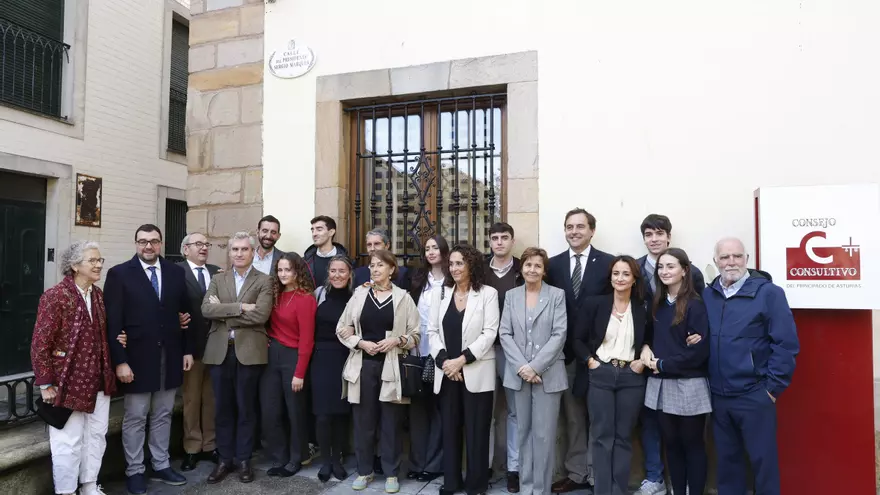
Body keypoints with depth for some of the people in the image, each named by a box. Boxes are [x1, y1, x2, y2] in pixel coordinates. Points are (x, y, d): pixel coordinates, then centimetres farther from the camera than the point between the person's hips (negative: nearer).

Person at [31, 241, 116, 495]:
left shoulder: (99, 295, 7)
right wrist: (46, 383, -13)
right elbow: (40, 344, -13)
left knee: (97, 435, 15)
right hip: (69, 382, -6)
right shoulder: (55, 296, -13)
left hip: (98, 380, 7)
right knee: (68, 441, 5)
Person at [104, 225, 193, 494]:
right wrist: (120, 361, -13)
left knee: (163, 416, 14)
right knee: (135, 419, 9)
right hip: (137, 358, -3)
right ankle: (134, 471, 24)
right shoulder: (119, 274, -5)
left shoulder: (176, 273, 5)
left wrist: (188, 350, 5)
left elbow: (185, 313, 9)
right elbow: (112, 322, -9)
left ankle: (161, 466, 28)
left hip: (170, 357, 3)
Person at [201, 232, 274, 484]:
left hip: (249, 351, -3)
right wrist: (240, 307, -16)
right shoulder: (217, 280, 11)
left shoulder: (264, 281, 0)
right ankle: (225, 459, 23)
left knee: (246, 408, 7)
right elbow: (206, 309, -6)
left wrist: (223, 312, -9)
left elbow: (261, 314, -14)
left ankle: (243, 460, 20)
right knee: (222, 408, 10)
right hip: (220, 351, 3)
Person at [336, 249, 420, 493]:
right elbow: (342, 329, 6)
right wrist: (361, 343, -10)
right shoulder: (359, 294, 5)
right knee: (363, 421, 9)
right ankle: (364, 470, 25)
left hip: (391, 367, -1)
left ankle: (391, 473, 20)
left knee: (391, 422, 6)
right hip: (363, 365, 2)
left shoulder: (403, 297, 1)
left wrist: (397, 340, -15)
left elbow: (415, 334, 2)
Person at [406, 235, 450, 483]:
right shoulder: (418, 279, 13)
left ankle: (433, 463, 14)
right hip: (419, 351, 4)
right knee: (418, 405, 8)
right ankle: (417, 462, 18)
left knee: (438, 406, 4)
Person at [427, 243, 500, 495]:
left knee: (476, 430, 4)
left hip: (476, 373, -3)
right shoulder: (440, 293, 9)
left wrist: (462, 359, -16)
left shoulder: (488, 293, -3)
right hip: (446, 372, 4)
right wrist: (444, 361, -9)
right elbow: (432, 331, 5)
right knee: (449, 428, 11)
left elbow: (489, 333, -10)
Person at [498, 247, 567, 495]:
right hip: (519, 373, 3)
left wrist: (535, 367, -14)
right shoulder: (511, 296, 7)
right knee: (523, 431, 11)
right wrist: (522, 367, -11)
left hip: (548, 373, -3)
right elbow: (505, 334, 2)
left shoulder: (557, 295, 0)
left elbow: (559, 335, -8)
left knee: (544, 433, 0)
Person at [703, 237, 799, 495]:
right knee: (727, 459, 17)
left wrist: (773, 387, -10)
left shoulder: (768, 292, -8)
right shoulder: (707, 295, 5)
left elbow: (786, 343, -10)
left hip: (754, 395, -4)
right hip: (718, 396, 4)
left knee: (763, 459, 7)